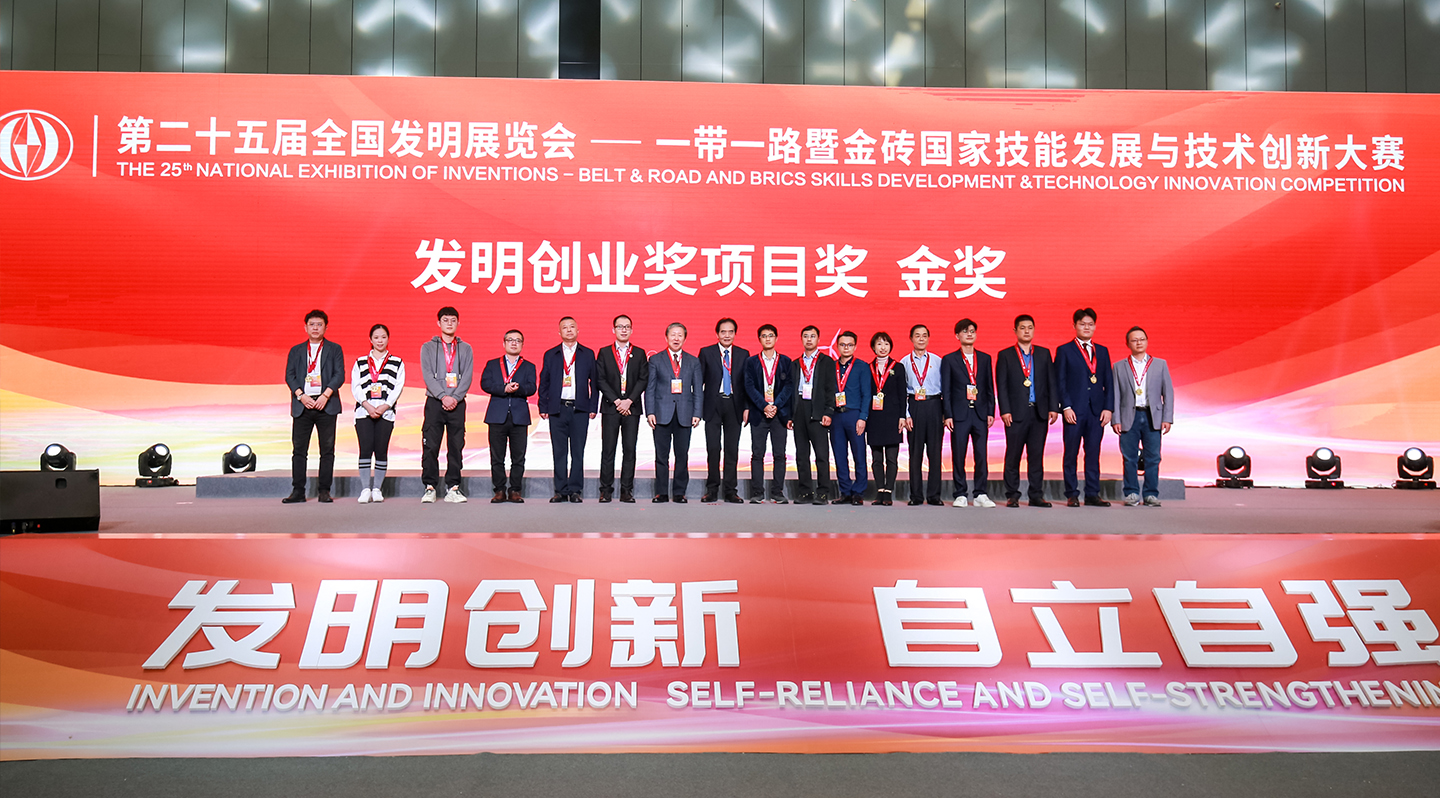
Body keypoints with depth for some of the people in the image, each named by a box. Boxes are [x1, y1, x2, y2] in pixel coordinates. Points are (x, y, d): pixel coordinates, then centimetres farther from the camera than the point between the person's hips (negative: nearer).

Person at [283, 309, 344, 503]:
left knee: (327, 450, -1)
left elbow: (340, 375, 0)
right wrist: (301, 396, -10)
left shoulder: (334, 349, 10)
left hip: (326, 405, -1)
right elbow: (289, 376, 6)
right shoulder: (296, 351, 15)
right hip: (302, 405, 1)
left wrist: (325, 395, -12)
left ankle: (324, 491, 5)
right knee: (299, 449, 0)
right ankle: (298, 491, 4)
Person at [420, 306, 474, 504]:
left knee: (456, 447, 0)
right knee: (430, 447, -3)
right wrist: (443, 396, -14)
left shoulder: (465, 349, 13)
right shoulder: (428, 347, 9)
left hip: (457, 404, 1)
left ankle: (453, 488, 5)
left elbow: (467, 377, 3)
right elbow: (427, 375, -2)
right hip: (434, 402, -1)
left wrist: (455, 397, -11)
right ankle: (430, 487, 4)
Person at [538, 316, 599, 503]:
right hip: (557, 409, 1)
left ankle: (575, 490, 6)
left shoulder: (588, 354, 9)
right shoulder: (550, 355, 11)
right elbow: (544, 383, 10)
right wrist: (543, 407, 2)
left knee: (578, 452, 0)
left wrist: (593, 407, -1)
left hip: (580, 410, -1)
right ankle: (561, 490, 9)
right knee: (559, 452, 3)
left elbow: (594, 382, 7)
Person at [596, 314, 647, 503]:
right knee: (608, 450, -1)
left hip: (632, 407, 1)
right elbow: (600, 380, 1)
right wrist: (616, 401, -9)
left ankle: (627, 490, 5)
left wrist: (629, 401, -10)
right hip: (610, 407, -1)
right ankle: (606, 490, 4)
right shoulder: (604, 353, 8)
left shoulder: (639, 354, 10)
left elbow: (643, 379, 2)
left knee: (630, 450, 0)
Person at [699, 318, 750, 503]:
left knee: (732, 449, 3)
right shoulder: (706, 353, 4)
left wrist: (746, 408, 0)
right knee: (713, 448, -2)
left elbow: (747, 383, 9)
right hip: (713, 405, -1)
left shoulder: (743, 355, 9)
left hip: (734, 406, 1)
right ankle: (712, 489, 8)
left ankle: (730, 490, 9)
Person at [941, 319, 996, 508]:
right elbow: (946, 390, 2)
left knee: (982, 455, 0)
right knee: (958, 456, 0)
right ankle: (960, 495, 8)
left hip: (980, 414, 2)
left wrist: (991, 412, 4)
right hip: (959, 414, -2)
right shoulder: (949, 360, 5)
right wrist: (948, 415, -6)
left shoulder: (985, 358, 13)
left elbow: (990, 387, 12)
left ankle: (980, 494, 7)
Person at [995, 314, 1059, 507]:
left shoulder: (1044, 353, 12)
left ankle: (1036, 495, 11)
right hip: (1016, 413, -2)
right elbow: (1001, 386, -1)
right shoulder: (1005, 355, 4)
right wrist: (1005, 410, -9)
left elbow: (1051, 381, 10)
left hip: (1039, 412, 3)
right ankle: (1012, 496, 7)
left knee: (1037, 455, 5)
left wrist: (1054, 407, 1)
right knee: (1013, 456, 1)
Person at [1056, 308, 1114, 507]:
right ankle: (1072, 495, 7)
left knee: (1093, 453, 5)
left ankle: (1092, 494, 11)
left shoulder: (1102, 351, 14)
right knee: (1071, 455, 1)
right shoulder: (1064, 350, 3)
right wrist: (1066, 407, -11)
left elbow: (1108, 382, 12)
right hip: (1074, 410, -3)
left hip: (1097, 410, 4)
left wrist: (1108, 408, 2)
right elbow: (1059, 382, -2)